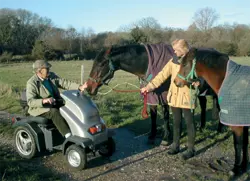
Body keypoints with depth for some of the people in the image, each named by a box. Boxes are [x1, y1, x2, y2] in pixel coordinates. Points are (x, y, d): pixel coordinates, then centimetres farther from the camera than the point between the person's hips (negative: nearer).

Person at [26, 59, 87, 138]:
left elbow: (65, 83, -6)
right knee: (54, 112, -33)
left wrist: (79, 87, -21)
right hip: (40, 107, -6)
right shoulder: (31, 83, -15)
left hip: (54, 104, 6)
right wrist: (44, 101, -42)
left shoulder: (51, 76, 2)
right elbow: (30, 101, -24)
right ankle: (68, 135, -34)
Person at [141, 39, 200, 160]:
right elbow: (162, 75, 3)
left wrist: (197, 82, -30)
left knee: (189, 123, 6)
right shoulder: (173, 62, 4)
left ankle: (191, 149, 18)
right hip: (174, 97, 5)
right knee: (176, 122, 15)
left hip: (187, 98, -4)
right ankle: (175, 146, 29)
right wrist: (149, 87, -4)